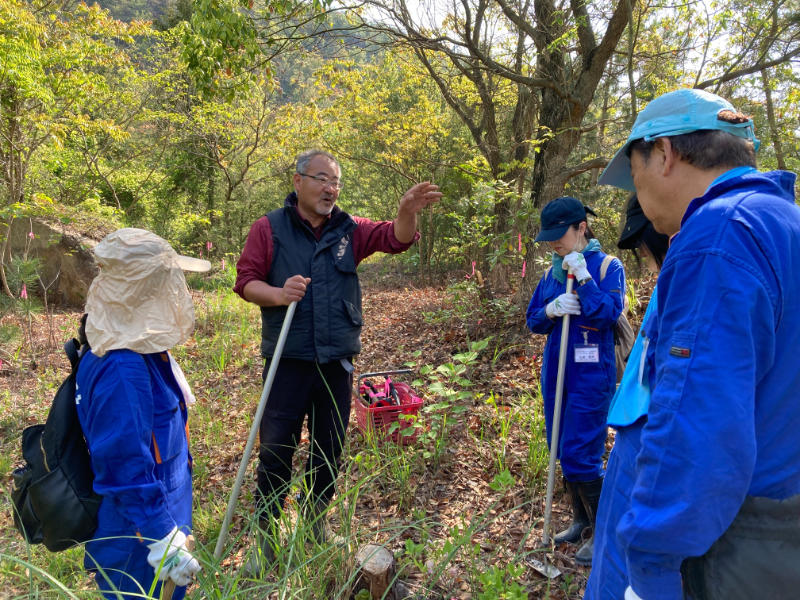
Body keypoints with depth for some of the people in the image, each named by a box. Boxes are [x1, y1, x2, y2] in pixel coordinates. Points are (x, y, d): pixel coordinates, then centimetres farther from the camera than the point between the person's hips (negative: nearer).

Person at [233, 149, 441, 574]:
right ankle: (265, 537, 23)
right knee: (276, 451, 6)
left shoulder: (349, 230, 5)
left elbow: (396, 239, -6)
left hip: (337, 363, 3)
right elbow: (245, 281, -4)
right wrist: (278, 294, -23)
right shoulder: (269, 228, -2)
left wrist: (407, 211, -27)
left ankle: (317, 520, 38)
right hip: (288, 362, -3)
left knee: (329, 450, 16)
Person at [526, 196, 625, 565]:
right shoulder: (551, 273, 9)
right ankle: (581, 520, 33)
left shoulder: (607, 266, -7)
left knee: (579, 457, -5)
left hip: (590, 378, -6)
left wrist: (582, 276, -20)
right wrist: (551, 310, -11)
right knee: (564, 453, 14)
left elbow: (608, 314, -20)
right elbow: (533, 321, 9)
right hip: (556, 374, 6)